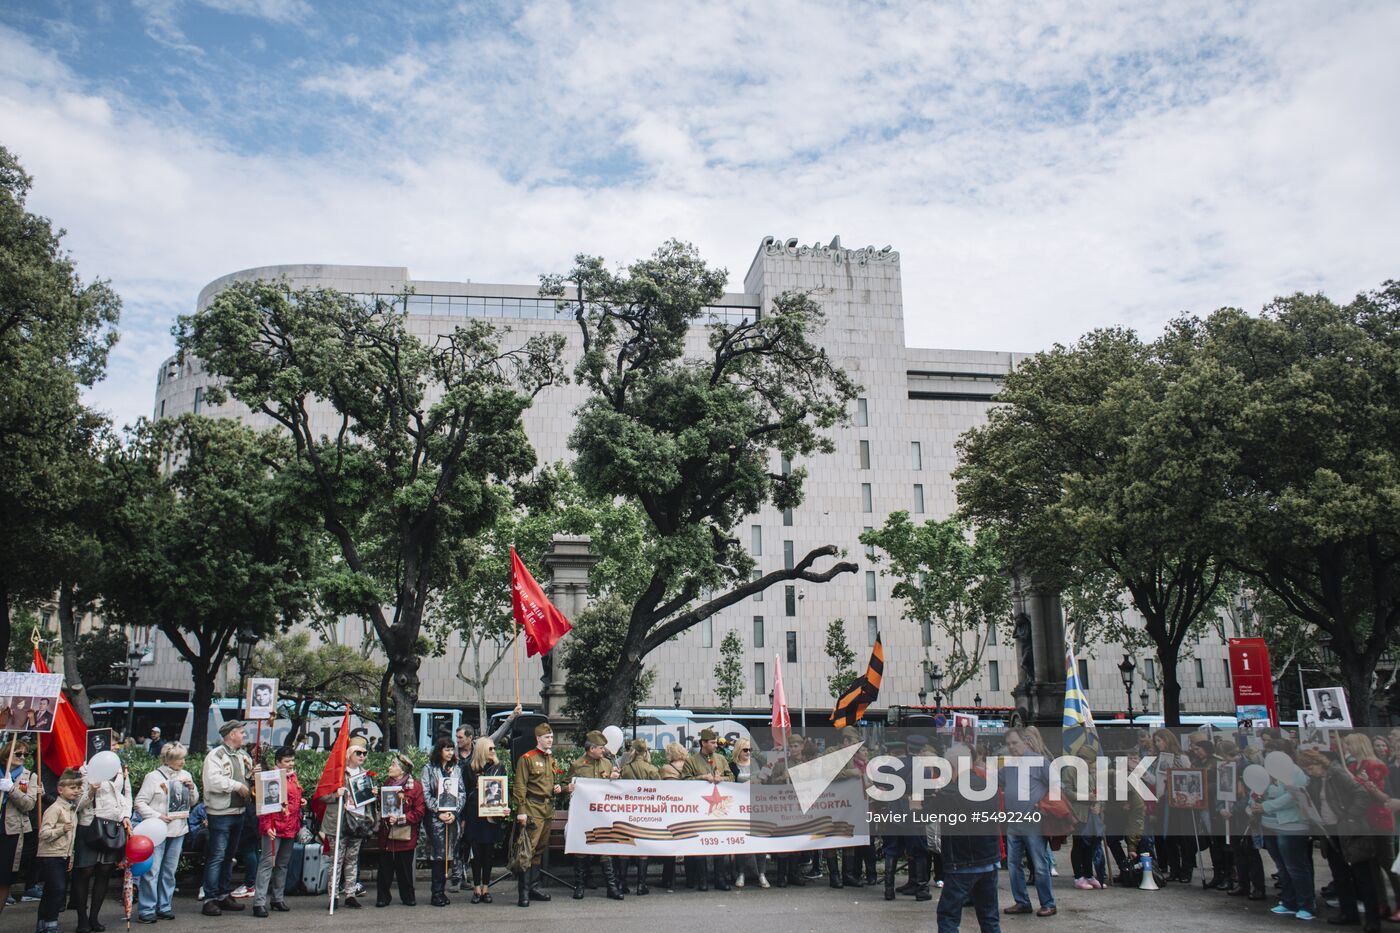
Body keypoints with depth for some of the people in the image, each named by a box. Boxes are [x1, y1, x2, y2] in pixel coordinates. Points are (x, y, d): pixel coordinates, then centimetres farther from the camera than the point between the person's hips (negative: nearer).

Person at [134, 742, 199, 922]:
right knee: (151, 870, -5)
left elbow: (192, 801, 14)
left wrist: (191, 788, -4)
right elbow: (140, 802, -9)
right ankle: (146, 910, 4)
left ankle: (164, 907, 21)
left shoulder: (185, 775, 8)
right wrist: (157, 816, -17)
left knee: (169, 871, 12)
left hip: (178, 830, 5)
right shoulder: (154, 777, -8)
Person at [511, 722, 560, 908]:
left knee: (540, 848, 13)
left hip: (548, 808, 8)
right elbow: (519, 787, -10)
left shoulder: (551, 759, 17)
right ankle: (523, 891, -8)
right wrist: (521, 810, -17)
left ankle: (534, 886, 21)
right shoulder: (526, 758, -6)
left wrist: (556, 787, 8)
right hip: (533, 807, -8)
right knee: (528, 849, -10)